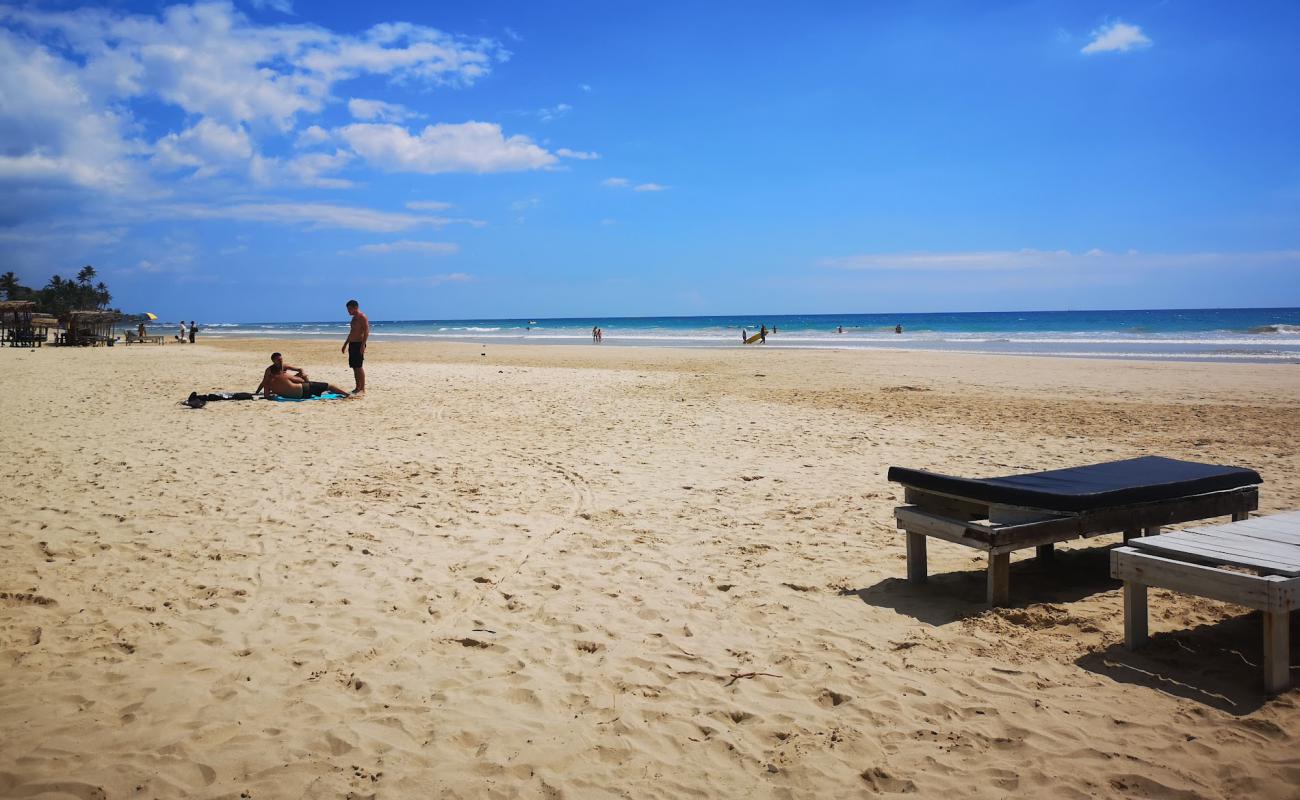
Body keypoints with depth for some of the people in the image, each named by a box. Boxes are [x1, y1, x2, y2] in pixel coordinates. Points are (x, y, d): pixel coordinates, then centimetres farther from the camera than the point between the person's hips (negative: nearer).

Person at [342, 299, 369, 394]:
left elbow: (366, 332, -18)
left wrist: (363, 345, -25)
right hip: (352, 344, 9)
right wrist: (345, 344, 26)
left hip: (359, 344, -9)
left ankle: (362, 389, -9)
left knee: (359, 367, -11)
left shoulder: (363, 318, -10)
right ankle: (357, 388, 13)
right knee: (354, 367, 9)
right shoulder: (354, 318, 19)